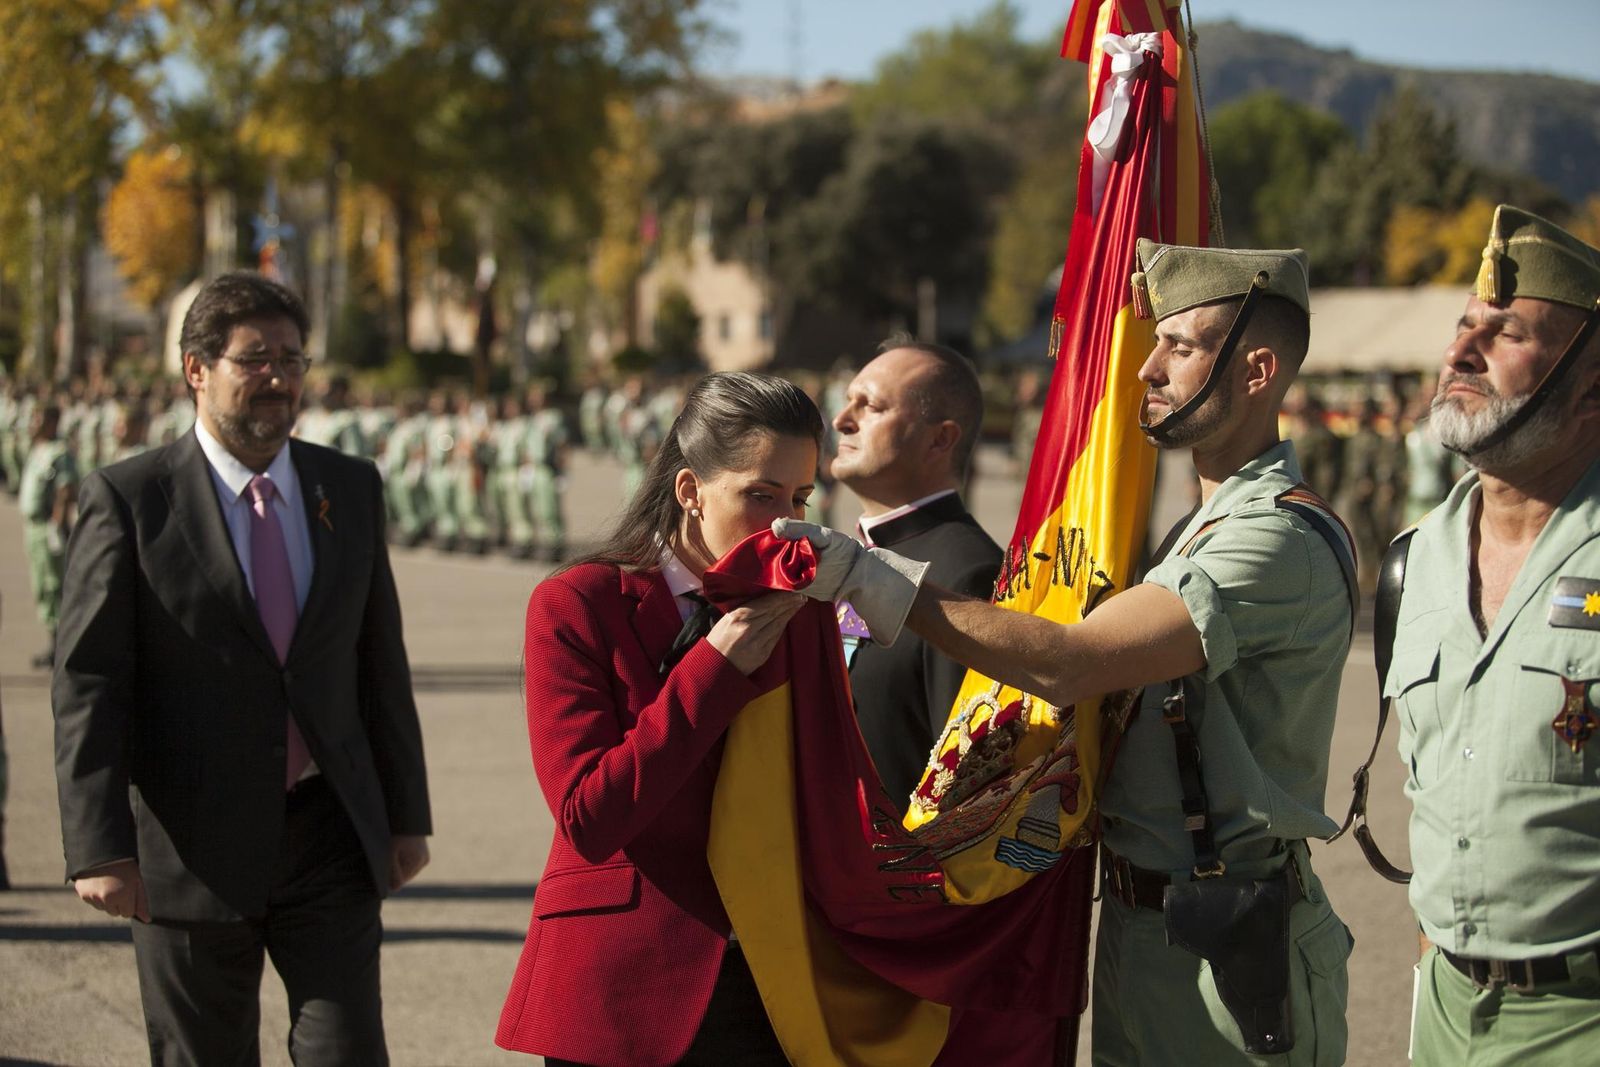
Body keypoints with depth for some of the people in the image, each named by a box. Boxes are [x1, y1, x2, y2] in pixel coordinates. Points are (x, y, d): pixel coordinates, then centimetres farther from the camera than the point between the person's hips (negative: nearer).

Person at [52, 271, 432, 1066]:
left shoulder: (350, 489, 8)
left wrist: (406, 813, 12)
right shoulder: (127, 501, -6)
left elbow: (381, 664, 13)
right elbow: (88, 685, -9)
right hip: (191, 851, -3)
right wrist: (99, 849, -17)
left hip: (329, 841, 3)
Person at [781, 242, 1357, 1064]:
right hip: (1136, 928, 9)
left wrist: (872, 582, -25)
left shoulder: (1284, 541, -19)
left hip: (1231, 944, -9)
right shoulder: (1198, 532, 16)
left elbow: (1069, 665, -27)